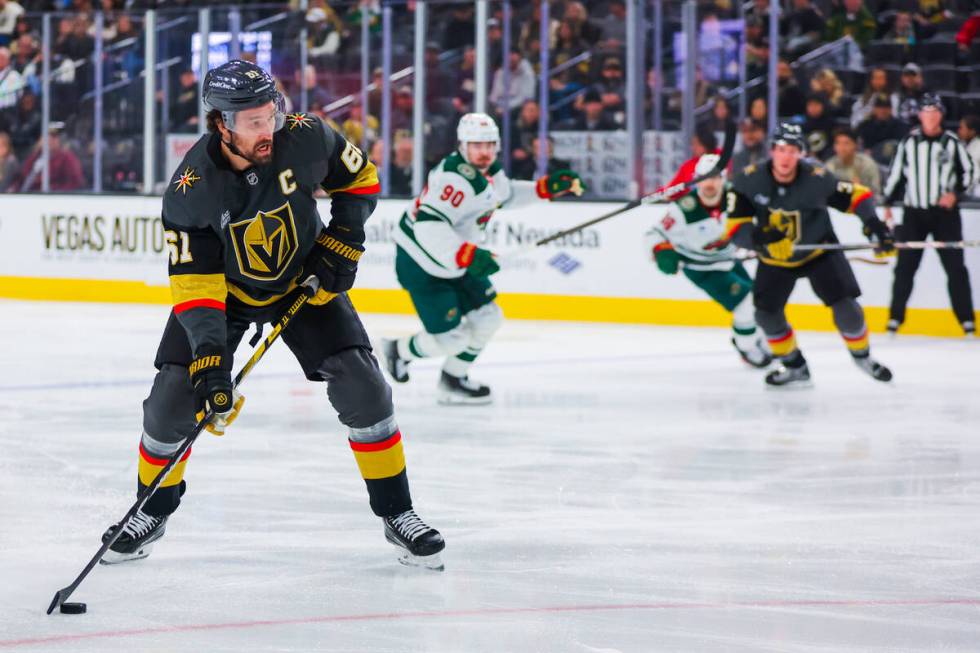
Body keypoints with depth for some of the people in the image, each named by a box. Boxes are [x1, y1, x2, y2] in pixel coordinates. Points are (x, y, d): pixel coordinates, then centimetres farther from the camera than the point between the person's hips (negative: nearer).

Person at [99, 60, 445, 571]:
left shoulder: (305, 138, -25)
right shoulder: (191, 189, -29)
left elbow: (359, 177, -4)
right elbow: (193, 283, -27)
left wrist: (343, 240, -13)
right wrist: (208, 356, -36)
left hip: (304, 280, 1)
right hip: (223, 285, -1)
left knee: (362, 386, -13)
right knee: (175, 392, -11)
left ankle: (397, 514, 2)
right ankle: (152, 512, 14)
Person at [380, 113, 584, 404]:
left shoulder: (490, 169, 2)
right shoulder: (455, 177, -29)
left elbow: (505, 194, 25)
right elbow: (428, 226, -38)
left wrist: (545, 188, 11)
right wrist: (467, 255, -45)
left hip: (455, 261, 10)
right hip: (420, 265, -10)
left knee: (487, 319, 11)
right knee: (451, 338, -7)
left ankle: (453, 380, 29)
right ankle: (400, 351, 22)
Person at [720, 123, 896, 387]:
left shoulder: (817, 179, -24)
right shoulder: (749, 181, -22)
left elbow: (856, 196, -11)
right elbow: (735, 227, -20)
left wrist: (874, 223, -26)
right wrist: (757, 236, -41)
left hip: (818, 251, -2)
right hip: (774, 258, 2)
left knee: (845, 305, -12)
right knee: (766, 313, -6)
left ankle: (862, 355, 15)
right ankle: (794, 366, 17)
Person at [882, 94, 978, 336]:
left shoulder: (952, 142, -1)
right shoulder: (908, 142, 5)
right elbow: (895, 173, 11)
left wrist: (955, 193, -12)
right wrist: (888, 204, 9)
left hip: (945, 212, -1)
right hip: (914, 213, 2)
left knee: (955, 266, -3)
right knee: (905, 266, 1)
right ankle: (895, 318, 8)